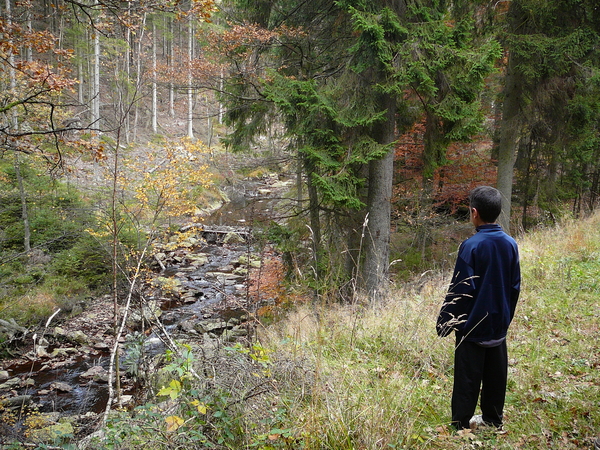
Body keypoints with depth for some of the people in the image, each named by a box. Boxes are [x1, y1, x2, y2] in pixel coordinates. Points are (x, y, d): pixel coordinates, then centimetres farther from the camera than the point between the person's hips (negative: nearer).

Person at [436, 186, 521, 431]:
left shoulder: (471, 246, -18)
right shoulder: (510, 244, -1)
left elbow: (460, 290, -16)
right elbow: (515, 287, 8)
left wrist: (445, 321, -6)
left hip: (473, 326, -5)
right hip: (499, 325, 6)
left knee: (467, 379, 4)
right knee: (495, 376, 16)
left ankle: (461, 425, 12)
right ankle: (493, 420, 29)